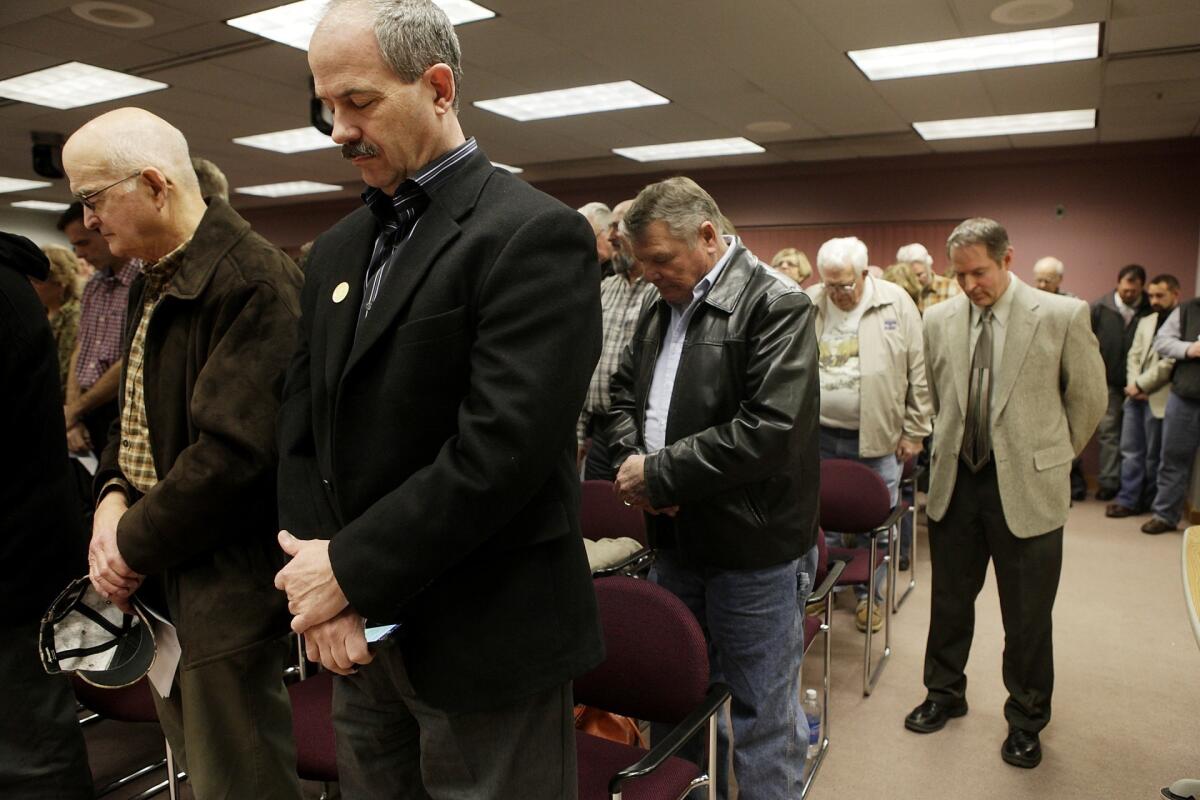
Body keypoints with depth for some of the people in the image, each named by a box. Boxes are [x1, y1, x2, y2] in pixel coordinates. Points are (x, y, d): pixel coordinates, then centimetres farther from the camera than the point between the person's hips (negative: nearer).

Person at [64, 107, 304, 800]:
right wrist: (113, 496, -1)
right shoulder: (155, 282, 12)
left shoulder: (253, 280, -20)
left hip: (227, 583, -9)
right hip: (162, 581, 9)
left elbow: (234, 452, -26)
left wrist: (134, 543, -14)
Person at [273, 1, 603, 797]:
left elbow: (502, 449, -22)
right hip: (361, 640, 7)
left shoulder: (535, 234, -14)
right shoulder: (337, 249, 10)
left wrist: (352, 569, -14)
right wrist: (321, 580, -6)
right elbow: (302, 428, 7)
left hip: (486, 646, -6)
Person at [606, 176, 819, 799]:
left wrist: (659, 473, -20)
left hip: (753, 551, -7)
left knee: (761, 718, 8)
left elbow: (769, 429, -25)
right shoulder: (661, 308, 9)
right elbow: (624, 392, 17)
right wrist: (631, 460, -4)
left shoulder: (776, 304, -15)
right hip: (675, 540, 8)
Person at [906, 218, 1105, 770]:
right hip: (956, 481, 3)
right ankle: (945, 694, 37)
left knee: (1027, 617, 9)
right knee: (949, 601, 16)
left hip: (1025, 486, -3)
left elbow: (1088, 397, 3)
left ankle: (1026, 720, 31)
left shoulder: (1063, 316, -8)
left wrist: (1054, 454, 9)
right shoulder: (939, 319, 1)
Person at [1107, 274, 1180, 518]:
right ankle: (1128, 500, 12)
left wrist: (1141, 385, -10)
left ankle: (1147, 502, 17)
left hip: (1159, 398, -6)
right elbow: (1133, 355, 13)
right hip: (1135, 395, 6)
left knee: (1153, 455, 5)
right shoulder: (1145, 322, 16)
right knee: (1130, 451, 7)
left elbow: (1170, 363, -14)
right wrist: (1133, 385, -3)